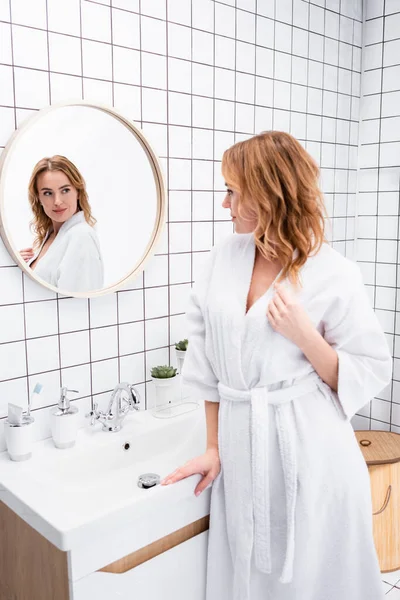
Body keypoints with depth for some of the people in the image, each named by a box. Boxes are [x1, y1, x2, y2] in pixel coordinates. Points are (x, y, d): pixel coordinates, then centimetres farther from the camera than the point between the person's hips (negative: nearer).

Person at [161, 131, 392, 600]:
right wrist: (213, 448, 7)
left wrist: (305, 337, -21)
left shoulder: (333, 274, -10)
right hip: (240, 452, 4)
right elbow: (207, 363, 6)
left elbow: (369, 373, -5)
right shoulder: (224, 257, 2)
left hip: (309, 457, -4)